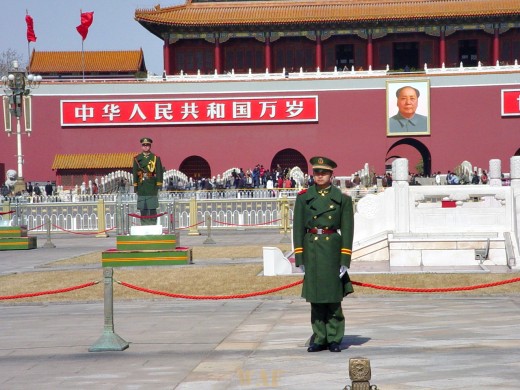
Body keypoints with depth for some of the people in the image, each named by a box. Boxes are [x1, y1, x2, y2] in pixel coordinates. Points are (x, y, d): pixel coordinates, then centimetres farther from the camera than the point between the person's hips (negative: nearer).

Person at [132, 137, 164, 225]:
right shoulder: (137, 159, 8)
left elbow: (159, 172, 3)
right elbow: (135, 173, 9)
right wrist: (135, 187, 4)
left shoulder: (156, 158, 5)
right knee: (143, 209, 3)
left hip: (152, 187, -1)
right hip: (142, 188, 1)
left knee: (152, 208, -1)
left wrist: (159, 187, -3)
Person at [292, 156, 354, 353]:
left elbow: (347, 230, 0)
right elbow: (298, 228, 4)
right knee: (315, 296, 5)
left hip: (332, 248, -1)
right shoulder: (304, 197, 5)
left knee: (333, 297, 0)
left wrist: (345, 259, -6)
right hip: (311, 249, 1)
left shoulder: (342, 198, 2)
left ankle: (334, 339, 9)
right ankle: (319, 338, 13)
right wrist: (299, 257, -1)